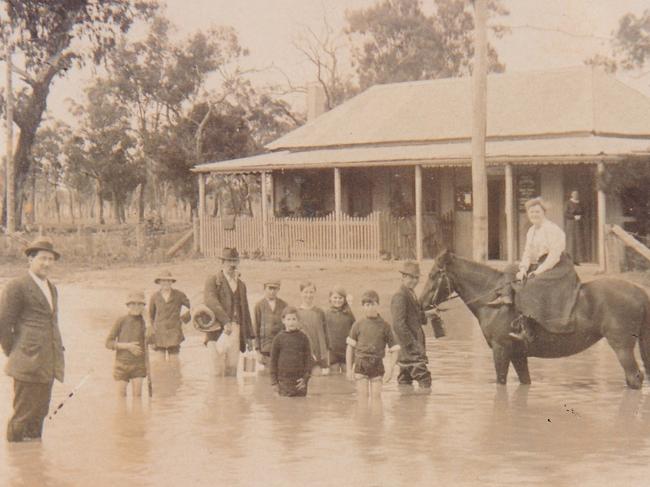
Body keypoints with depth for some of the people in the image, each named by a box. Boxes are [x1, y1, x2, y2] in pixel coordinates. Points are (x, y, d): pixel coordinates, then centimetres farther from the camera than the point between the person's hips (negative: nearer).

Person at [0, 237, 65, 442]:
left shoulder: (52, 288, 21)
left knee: (40, 412, 10)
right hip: (29, 364, -8)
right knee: (23, 414, -6)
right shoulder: (16, 286, -6)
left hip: (48, 364, 8)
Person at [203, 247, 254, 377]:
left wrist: (249, 336, 17)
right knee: (218, 369, -13)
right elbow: (210, 301, -13)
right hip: (218, 328, -5)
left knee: (232, 368, -1)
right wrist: (225, 321, -23)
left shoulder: (241, 285, 22)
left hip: (235, 328, 5)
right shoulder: (212, 281, 4)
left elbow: (245, 311, 23)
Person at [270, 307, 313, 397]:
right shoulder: (279, 338, 3)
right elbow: (273, 359, 6)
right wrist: (274, 380, 2)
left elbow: (308, 358, 6)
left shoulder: (303, 337, 5)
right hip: (284, 380, -1)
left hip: (299, 380, 1)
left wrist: (306, 378, -3)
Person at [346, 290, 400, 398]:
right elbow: (350, 348, 6)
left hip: (377, 366, 0)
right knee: (363, 397, 0)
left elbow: (393, 350, 3)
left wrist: (390, 370, -6)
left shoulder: (384, 326, 2)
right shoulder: (358, 325, 2)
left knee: (376, 396, 2)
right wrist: (349, 369, 2)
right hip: (361, 365, 0)